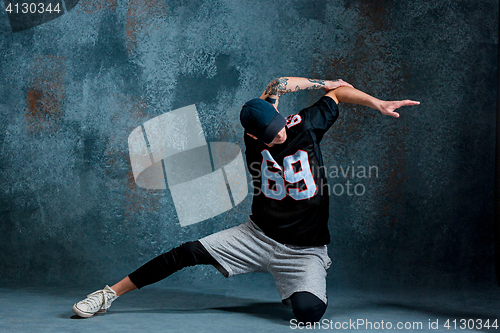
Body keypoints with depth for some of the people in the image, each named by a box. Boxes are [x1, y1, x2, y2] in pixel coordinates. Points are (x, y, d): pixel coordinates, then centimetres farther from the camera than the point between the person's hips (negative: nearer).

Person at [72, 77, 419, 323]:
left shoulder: (304, 126, -9)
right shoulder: (254, 136, -8)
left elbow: (340, 92, 1)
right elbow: (278, 85, -7)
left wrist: (376, 102, -13)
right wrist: (325, 83, 1)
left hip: (305, 251, -2)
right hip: (258, 236, 2)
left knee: (308, 312, -28)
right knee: (188, 252, -10)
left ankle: (314, 286, 12)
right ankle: (110, 294, 1)